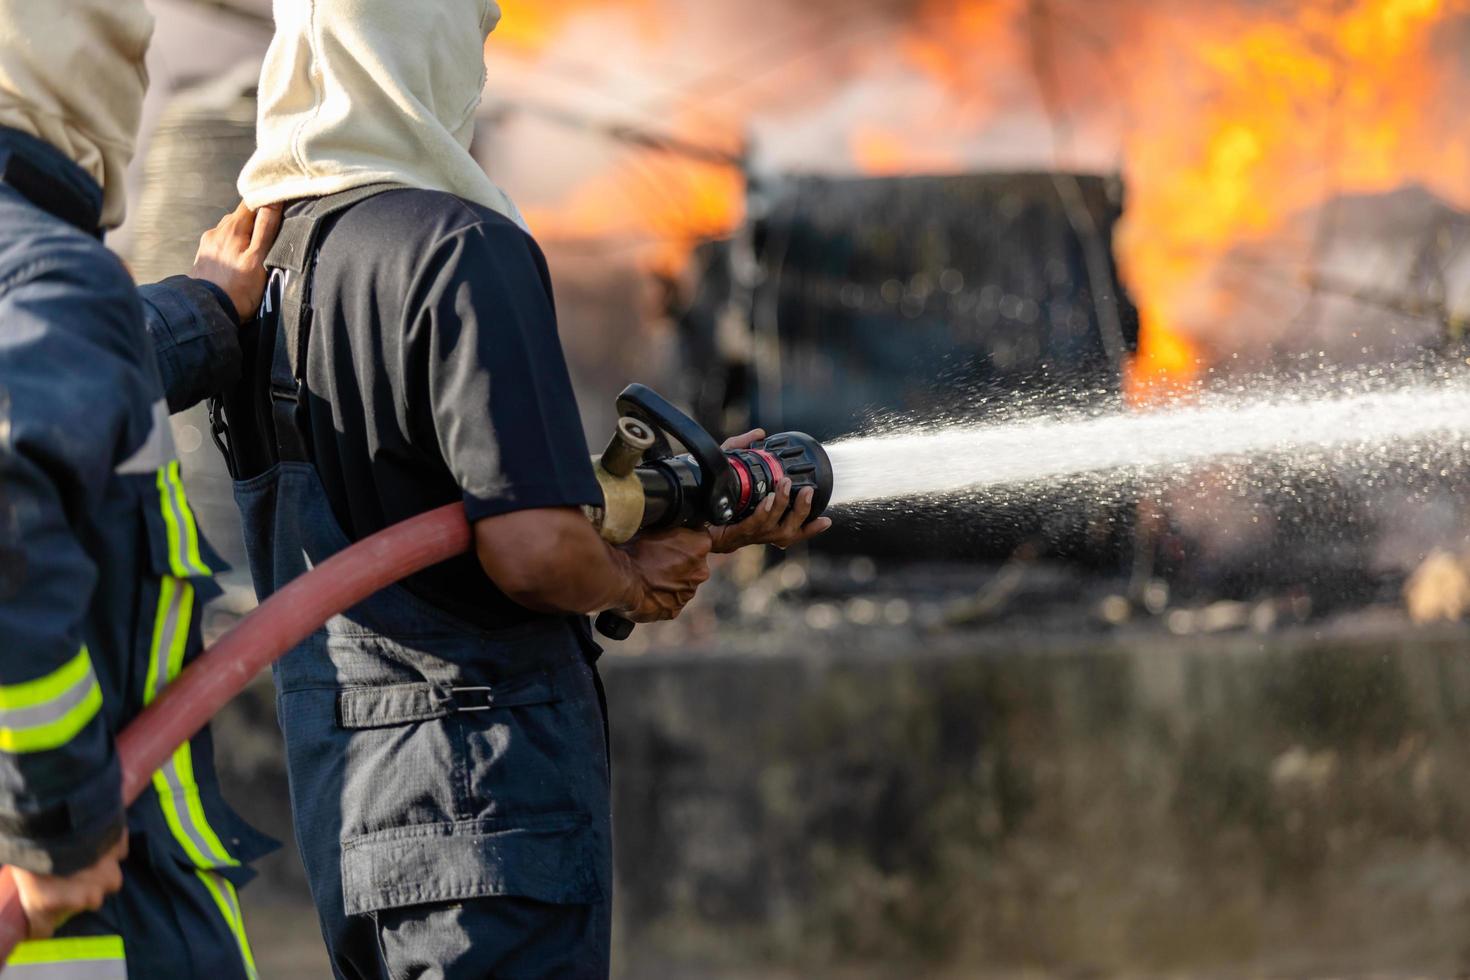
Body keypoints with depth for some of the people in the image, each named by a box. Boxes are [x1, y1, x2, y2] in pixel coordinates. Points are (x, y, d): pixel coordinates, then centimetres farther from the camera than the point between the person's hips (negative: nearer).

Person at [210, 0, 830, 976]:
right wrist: (634, 582, 1)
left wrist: (690, 520, 22)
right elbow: (532, 550, -21)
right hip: (487, 801, -8)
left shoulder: (266, 268, 13)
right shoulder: (460, 247, -14)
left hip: (338, 804, 8)